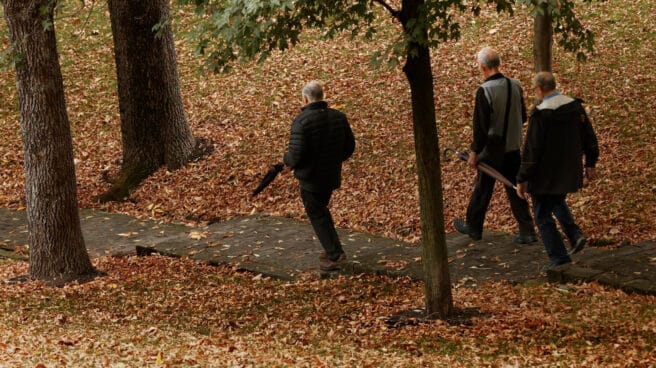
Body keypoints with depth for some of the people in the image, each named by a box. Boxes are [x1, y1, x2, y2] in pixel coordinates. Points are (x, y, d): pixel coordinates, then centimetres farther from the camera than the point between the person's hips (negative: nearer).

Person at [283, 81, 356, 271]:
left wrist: (286, 159, -2)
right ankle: (332, 250, 24)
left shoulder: (301, 122, -22)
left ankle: (334, 254, 2)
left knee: (316, 215, 8)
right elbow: (349, 146, 7)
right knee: (321, 209, 25)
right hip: (332, 175, 6)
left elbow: (296, 155, -24)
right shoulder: (338, 117, -2)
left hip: (311, 178, -6)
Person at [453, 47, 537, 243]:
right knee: (515, 190, 12)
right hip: (513, 147, 5)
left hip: (492, 149, -5)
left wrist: (474, 152, -8)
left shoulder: (484, 91, -21)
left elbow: (480, 126, -18)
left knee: (482, 189, 12)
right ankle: (527, 231, 10)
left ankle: (473, 227, 28)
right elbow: (522, 117, 9)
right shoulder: (515, 85, -3)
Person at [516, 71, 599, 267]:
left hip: (545, 176, -7)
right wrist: (590, 164, 21)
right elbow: (589, 138, 8)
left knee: (543, 216, 7)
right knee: (557, 201, 32)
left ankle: (560, 260, 7)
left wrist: (522, 179, -11)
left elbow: (531, 150, -19)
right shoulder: (576, 107, -1)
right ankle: (575, 234, 14)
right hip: (569, 173, 7)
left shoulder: (540, 115, -21)